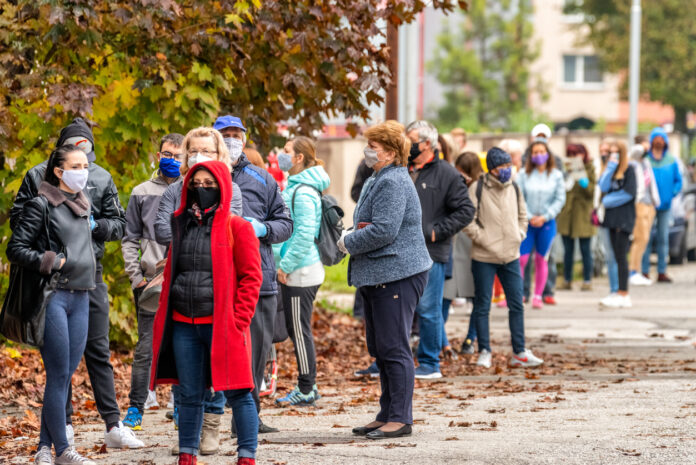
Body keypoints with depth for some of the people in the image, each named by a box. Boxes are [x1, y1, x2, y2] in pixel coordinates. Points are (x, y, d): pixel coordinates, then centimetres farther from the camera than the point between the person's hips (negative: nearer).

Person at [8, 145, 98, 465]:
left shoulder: (83, 204, 15)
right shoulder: (42, 204, -6)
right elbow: (16, 248, -9)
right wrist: (50, 262, -15)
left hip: (80, 298, 7)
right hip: (53, 297, -7)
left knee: (65, 374, 6)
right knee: (58, 375, -5)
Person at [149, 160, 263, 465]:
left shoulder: (237, 228, -3)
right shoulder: (181, 225, 13)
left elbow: (251, 277, -5)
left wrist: (238, 320, -12)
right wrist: (164, 316, 12)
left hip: (222, 325, -5)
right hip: (184, 325, 5)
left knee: (236, 392, -3)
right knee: (189, 395, 10)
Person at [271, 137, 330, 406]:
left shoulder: (303, 192, -17)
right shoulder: (295, 186, 15)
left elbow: (305, 235, -21)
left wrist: (286, 265, -17)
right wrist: (283, 263, 19)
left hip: (300, 272, -10)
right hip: (298, 271, 10)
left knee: (299, 329, -3)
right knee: (295, 328, 14)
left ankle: (306, 390, 3)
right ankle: (308, 385, 20)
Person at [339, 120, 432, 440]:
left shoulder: (393, 183, -16)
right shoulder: (378, 180, 19)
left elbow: (383, 230, -23)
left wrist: (348, 242, -9)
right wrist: (352, 237, 6)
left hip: (396, 276, -11)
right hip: (377, 276, 11)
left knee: (393, 348, -9)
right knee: (379, 349, 14)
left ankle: (400, 419, -5)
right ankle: (387, 416, 20)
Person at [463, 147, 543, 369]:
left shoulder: (513, 188, 9)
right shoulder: (478, 189, -8)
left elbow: (522, 215, 23)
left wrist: (519, 235, 9)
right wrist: (482, 238, -15)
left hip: (510, 256, 5)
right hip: (484, 257, -5)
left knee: (516, 304, 6)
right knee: (482, 306, 2)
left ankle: (519, 352, 13)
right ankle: (484, 352, 11)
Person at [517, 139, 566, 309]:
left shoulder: (556, 175, 1)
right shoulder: (524, 175, 0)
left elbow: (560, 199, 0)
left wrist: (544, 217, -8)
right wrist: (529, 217, -10)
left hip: (547, 223, 1)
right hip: (527, 223, -1)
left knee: (541, 260, 7)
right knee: (521, 259, -7)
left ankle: (538, 296, 14)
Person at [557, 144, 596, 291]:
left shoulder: (589, 170, 0)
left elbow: (593, 192, -7)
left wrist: (585, 183, -23)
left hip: (583, 214, -3)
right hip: (566, 213, 3)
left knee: (585, 249, 0)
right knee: (568, 249, 7)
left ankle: (587, 280, 7)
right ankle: (567, 280, 15)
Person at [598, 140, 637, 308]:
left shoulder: (629, 170, -4)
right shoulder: (609, 169, 16)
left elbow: (629, 193, -12)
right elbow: (603, 187, 0)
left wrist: (608, 201, -5)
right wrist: (610, 167, -5)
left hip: (625, 217, -7)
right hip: (612, 217, 7)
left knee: (621, 257, -9)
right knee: (617, 257, 7)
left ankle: (624, 295, -10)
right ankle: (620, 293, 9)